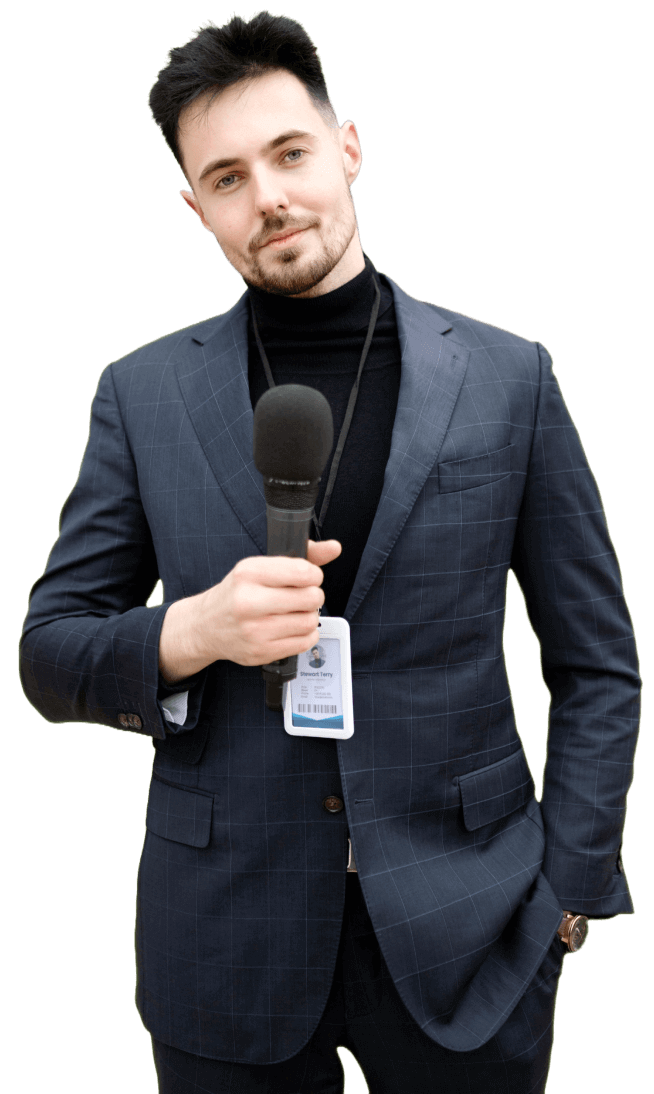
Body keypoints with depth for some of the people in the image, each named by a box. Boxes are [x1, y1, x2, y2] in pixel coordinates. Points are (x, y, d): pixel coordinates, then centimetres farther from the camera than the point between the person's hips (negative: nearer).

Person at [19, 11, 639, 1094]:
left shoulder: (508, 376, -2)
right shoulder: (141, 394, -1)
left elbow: (597, 663, 2)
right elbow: (51, 654, 1)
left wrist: (568, 890, -3)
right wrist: (190, 632, -18)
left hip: (463, 930, 0)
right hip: (225, 938, 1)